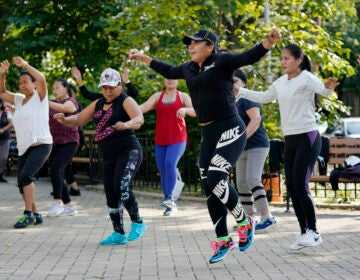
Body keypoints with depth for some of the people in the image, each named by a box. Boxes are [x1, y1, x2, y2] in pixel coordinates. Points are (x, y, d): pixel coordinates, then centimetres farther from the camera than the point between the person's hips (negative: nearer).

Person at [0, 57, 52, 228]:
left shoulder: (39, 97, -3)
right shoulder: (19, 99, 15)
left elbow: (42, 79, -21)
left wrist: (25, 65, -22)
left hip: (41, 145, -7)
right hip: (24, 147, 7)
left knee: (26, 176, -24)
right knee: (22, 183, 6)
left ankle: (28, 214, -17)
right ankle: (35, 215, 20)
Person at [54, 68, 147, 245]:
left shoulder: (126, 101, -5)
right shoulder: (98, 104, 16)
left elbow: (139, 119, -23)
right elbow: (78, 120, 21)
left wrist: (126, 125, -45)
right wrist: (64, 120, -1)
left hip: (129, 152, -8)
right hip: (108, 157, 8)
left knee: (121, 186, -26)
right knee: (111, 195, 6)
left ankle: (138, 223, -13)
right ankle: (119, 234, 15)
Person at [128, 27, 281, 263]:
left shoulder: (222, 61, -8)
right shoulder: (189, 68, 12)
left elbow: (249, 57, -21)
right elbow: (169, 72, 32)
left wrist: (268, 43, -39)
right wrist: (143, 58, 39)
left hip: (230, 130, -8)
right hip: (208, 134, 8)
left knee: (215, 179, -20)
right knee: (209, 188, 6)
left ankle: (245, 222, 4)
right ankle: (223, 240, 18)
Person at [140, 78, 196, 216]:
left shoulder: (183, 97, 4)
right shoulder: (157, 96, 8)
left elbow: (196, 111, -8)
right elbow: (144, 107, -8)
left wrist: (185, 109, -29)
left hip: (177, 140, -3)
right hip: (160, 141, 3)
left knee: (170, 163, -27)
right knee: (163, 171, 3)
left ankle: (169, 198, -26)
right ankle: (171, 205, 14)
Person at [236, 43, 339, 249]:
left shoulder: (306, 78, -9)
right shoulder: (281, 82, 12)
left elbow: (323, 90, -28)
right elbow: (264, 97, 29)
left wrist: (329, 87, -51)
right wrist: (239, 91, 29)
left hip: (308, 138, -7)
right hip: (290, 140, 7)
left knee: (300, 185, -12)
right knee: (291, 187, 4)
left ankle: (313, 232, 0)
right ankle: (304, 232, 13)